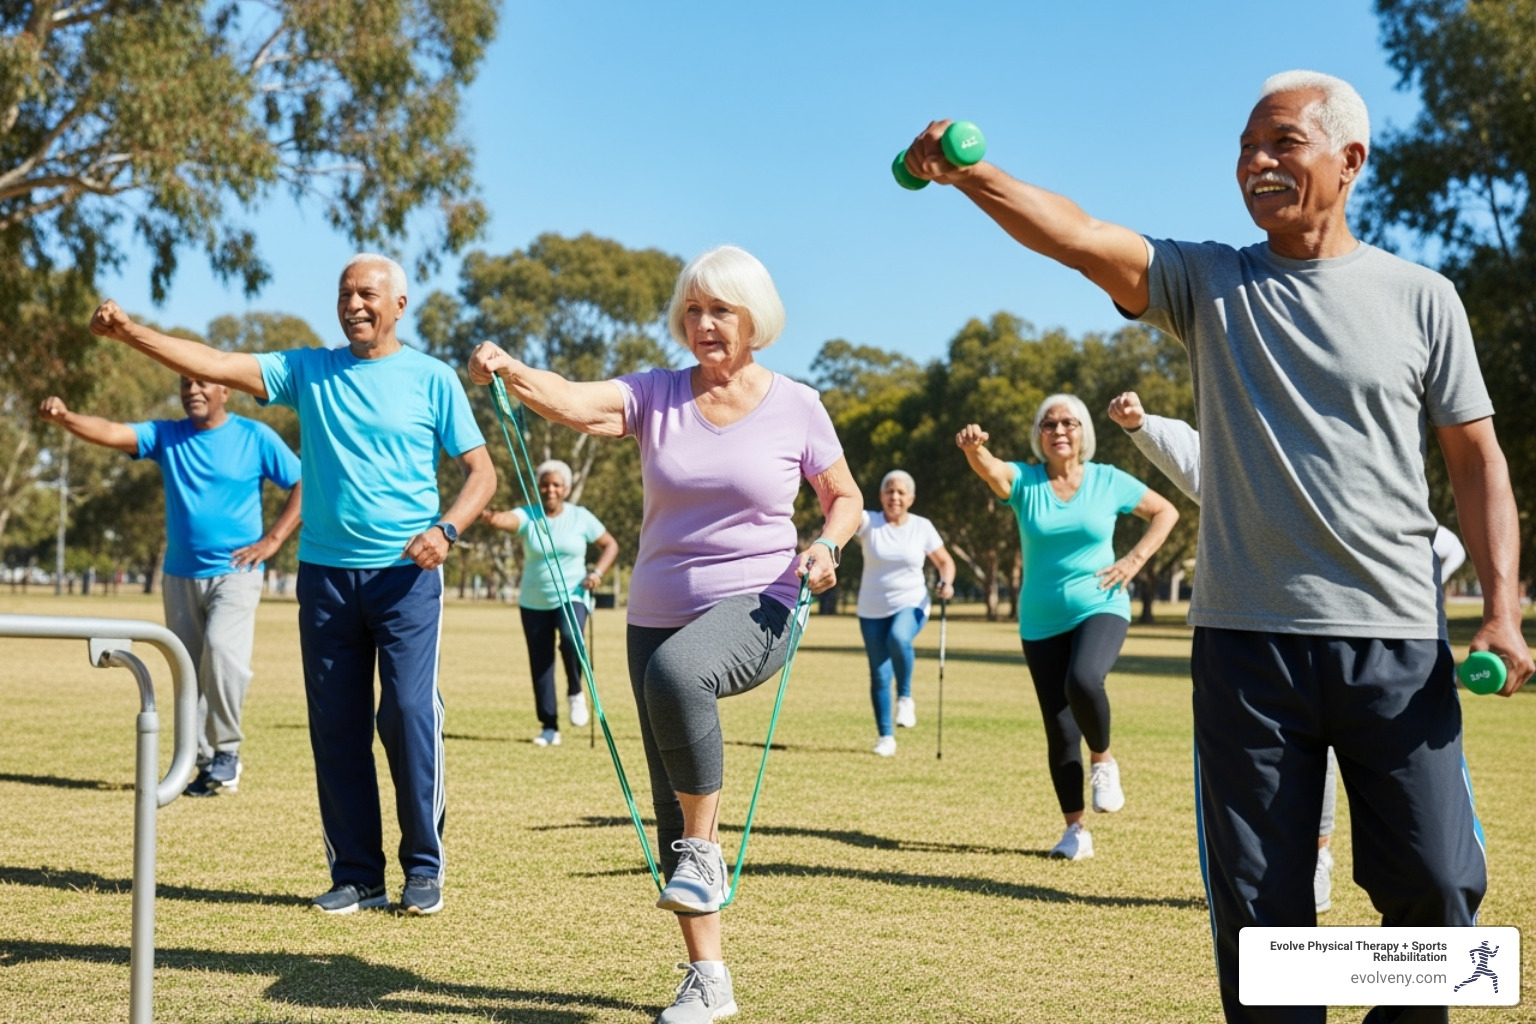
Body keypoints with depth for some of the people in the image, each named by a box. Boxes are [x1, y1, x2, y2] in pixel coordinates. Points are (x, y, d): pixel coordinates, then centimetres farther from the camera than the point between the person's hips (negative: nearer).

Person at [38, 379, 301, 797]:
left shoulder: (256, 437, -3)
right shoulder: (165, 435, 4)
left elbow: (305, 484, -3)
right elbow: (111, 432, -11)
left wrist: (272, 540, -9)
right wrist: (64, 417, -30)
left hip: (234, 573, -4)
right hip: (180, 576, 4)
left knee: (221, 649, -26)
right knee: (189, 673, 7)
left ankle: (227, 750, -10)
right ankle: (207, 763, 19)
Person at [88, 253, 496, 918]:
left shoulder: (432, 379, 2)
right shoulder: (308, 371, 9)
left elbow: (481, 471, 2)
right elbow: (216, 366, -1)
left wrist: (447, 528, -16)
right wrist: (128, 333, -13)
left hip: (407, 575, -3)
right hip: (325, 573, 3)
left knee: (409, 715, -8)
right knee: (336, 726, 5)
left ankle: (424, 870, 5)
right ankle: (355, 875, 14)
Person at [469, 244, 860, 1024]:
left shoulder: (795, 406, -1)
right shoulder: (654, 396, 0)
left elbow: (844, 496, 11)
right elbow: (574, 404, -18)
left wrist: (827, 544, -11)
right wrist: (511, 372, -38)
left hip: (755, 610, -3)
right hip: (656, 616, 4)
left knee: (676, 670, -38)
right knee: (671, 802, 6)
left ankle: (703, 847, -16)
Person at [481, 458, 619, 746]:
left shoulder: (581, 517, -3)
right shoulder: (528, 516, -5)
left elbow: (611, 544, 7)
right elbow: (507, 519, -28)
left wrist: (597, 573, -10)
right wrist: (491, 517, -52)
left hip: (572, 596, -2)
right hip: (534, 603, 2)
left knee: (571, 639, -31)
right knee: (540, 665, 4)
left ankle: (575, 693, -5)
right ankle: (549, 728, 15)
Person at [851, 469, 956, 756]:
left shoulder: (922, 527, -1)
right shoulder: (869, 522, -5)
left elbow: (945, 561, 10)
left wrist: (947, 583, -12)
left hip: (911, 605, -1)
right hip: (873, 610, 1)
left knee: (899, 638, -35)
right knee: (879, 676, 3)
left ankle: (905, 697, -12)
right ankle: (885, 737, 19)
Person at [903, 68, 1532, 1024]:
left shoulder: (1421, 298, 5)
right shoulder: (1210, 283, 5)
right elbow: (1080, 236, -11)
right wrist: (971, 175, -28)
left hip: (1398, 642, 0)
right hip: (1247, 637, 1)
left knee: (1437, 886, 3)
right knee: (1260, 902, 7)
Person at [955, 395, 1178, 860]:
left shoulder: (1108, 481, 0)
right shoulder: (1024, 480, -2)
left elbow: (1166, 511, 11)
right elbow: (990, 468, -25)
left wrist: (1135, 559, -3)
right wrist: (973, 449, -49)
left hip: (1100, 609, -1)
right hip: (1042, 623, 2)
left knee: (1083, 681, -32)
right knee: (1059, 733, 3)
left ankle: (1103, 760, -2)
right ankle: (1075, 830, 18)